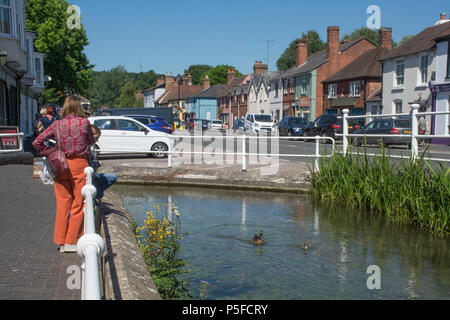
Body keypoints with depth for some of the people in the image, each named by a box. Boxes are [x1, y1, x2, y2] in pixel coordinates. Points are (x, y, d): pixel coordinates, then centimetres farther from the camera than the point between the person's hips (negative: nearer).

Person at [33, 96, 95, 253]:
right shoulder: (84, 123, -7)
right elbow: (91, 141, 8)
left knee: (63, 203, 11)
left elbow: (37, 142, 0)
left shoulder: (57, 124, -2)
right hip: (79, 165, -2)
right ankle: (72, 241, 11)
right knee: (78, 203, 7)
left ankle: (61, 242, 17)